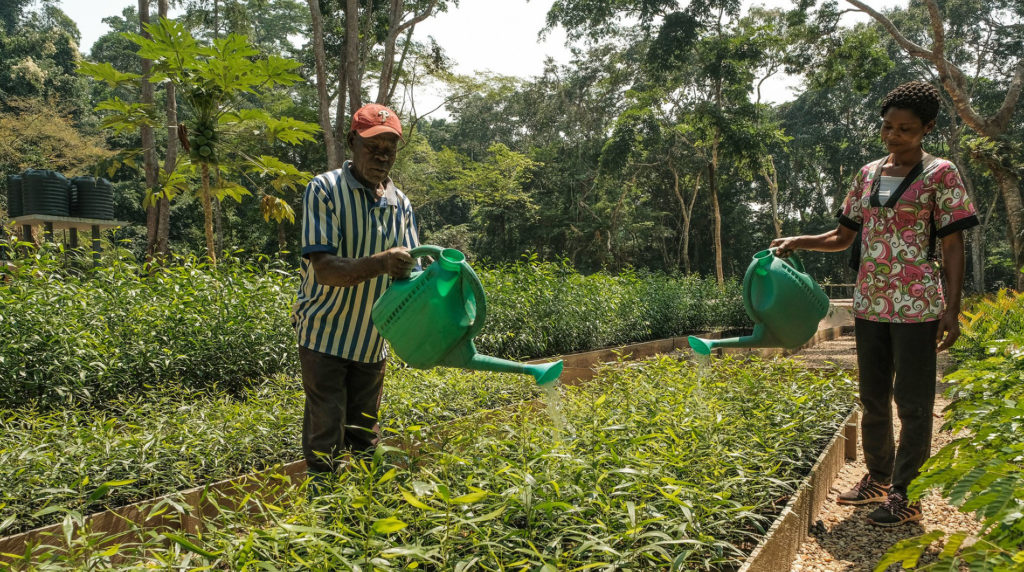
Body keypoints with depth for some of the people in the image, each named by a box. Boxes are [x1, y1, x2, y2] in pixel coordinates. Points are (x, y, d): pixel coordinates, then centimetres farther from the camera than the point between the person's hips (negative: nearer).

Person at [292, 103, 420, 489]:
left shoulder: (400, 204, 3)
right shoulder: (324, 190, -13)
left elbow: (408, 272, 2)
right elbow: (325, 269, -24)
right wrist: (380, 263, -40)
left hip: (372, 342, 5)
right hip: (326, 337, -5)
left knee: (365, 441, 16)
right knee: (325, 443, -1)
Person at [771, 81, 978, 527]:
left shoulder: (940, 174, -4)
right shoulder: (868, 173, 11)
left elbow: (952, 246, -6)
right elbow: (843, 237, 14)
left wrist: (952, 310, -12)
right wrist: (797, 242, -2)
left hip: (916, 305, -6)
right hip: (869, 303, 6)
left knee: (912, 402, 0)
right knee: (873, 397, 15)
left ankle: (905, 494, 9)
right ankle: (878, 478, 29)